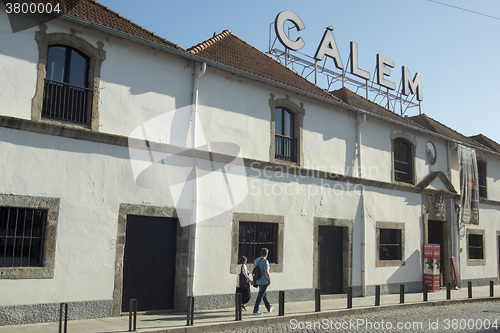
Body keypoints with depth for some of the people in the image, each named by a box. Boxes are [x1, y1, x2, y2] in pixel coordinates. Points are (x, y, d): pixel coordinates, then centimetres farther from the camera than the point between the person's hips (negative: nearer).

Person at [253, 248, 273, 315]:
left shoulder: (256, 260, 7)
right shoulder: (265, 261, -17)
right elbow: (266, 273, -22)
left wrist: (254, 280, 18)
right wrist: (269, 280, -9)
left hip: (258, 281, 8)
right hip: (264, 281, -8)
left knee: (265, 294, 20)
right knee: (260, 296, -3)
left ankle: (269, 308, 33)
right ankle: (255, 310, -2)